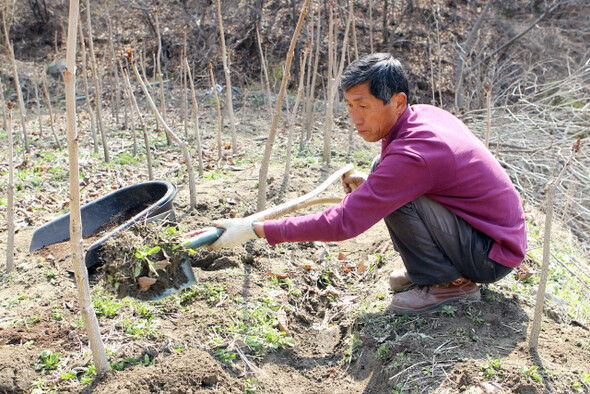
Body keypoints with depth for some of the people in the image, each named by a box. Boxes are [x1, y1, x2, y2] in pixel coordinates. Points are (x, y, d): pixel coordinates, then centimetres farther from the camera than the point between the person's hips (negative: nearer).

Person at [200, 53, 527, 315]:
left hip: (496, 254, -9)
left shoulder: (412, 155, -30)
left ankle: (451, 283, -7)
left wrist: (255, 229, -29)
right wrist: (371, 184, -1)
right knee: (382, 168, 4)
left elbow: (344, 222, -32)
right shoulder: (425, 114, -3)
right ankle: (426, 269, 12)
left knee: (397, 199, -29)